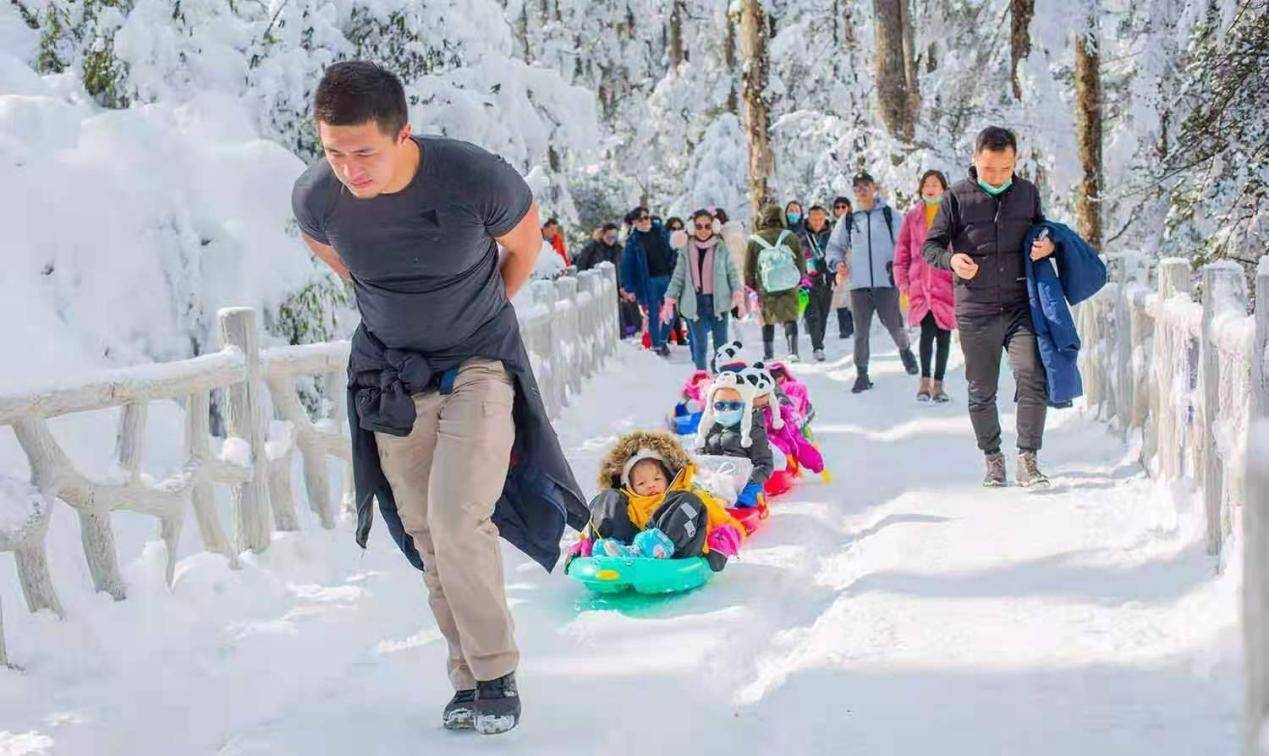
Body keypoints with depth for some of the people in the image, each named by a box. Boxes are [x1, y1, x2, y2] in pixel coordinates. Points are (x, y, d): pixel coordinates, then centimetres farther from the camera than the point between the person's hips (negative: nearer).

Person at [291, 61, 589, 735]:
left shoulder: (478, 180, -27)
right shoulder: (314, 198, -18)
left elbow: (524, 245, -3)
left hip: (478, 368, -3)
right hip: (391, 376, 4)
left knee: (457, 523, -15)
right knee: (426, 536, 6)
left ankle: (496, 675, 4)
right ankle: (470, 678, 20)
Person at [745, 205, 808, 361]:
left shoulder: (754, 240, -2)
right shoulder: (791, 237, -2)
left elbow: (748, 268, 4)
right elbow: (801, 261, 5)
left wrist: (751, 286, 16)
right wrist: (799, 280, 18)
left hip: (766, 289, 0)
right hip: (789, 286, 0)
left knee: (767, 320, 13)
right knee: (790, 318, 3)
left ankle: (768, 354, 16)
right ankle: (793, 350, -12)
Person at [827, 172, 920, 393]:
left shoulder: (889, 214, 6)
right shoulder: (848, 220, 11)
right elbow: (834, 246, 19)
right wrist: (838, 263, 0)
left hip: (887, 282, -1)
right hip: (859, 284, 2)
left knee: (894, 325, 4)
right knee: (861, 331, 0)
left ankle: (905, 349, 36)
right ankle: (861, 374, 7)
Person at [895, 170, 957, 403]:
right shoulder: (912, 217, 9)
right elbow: (902, 250, 10)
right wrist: (903, 283, 4)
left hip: (946, 285, 0)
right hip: (920, 284, 0)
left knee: (943, 335, 4)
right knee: (927, 333, -9)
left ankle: (938, 383, 14)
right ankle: (925, 380, 6)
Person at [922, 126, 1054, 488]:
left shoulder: (1028, 193, 7)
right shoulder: (957, 197, -2)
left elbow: (1041, 231, 22)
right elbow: (930, 246, 1)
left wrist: (1048, 246, -2)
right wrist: (951, 260, -21)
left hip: (1021, 306, 1)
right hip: (975, 312, -1)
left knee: (1033, 380, -13)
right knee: (982, 392, 8)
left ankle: (1028, 460, -4)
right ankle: (993, 459, 24)